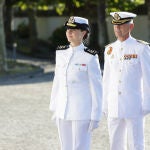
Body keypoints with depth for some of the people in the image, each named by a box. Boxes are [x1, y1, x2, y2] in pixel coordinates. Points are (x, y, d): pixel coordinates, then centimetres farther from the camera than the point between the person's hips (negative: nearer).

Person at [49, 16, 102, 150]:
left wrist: (95, 117, -10)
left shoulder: (90, 57, -11)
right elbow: (57, 82, 13)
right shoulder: (61, 53, 6)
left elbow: (97, 88, -9)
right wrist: (55, 109, 14)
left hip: (82, 112, -6)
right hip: (63, 111, 6)